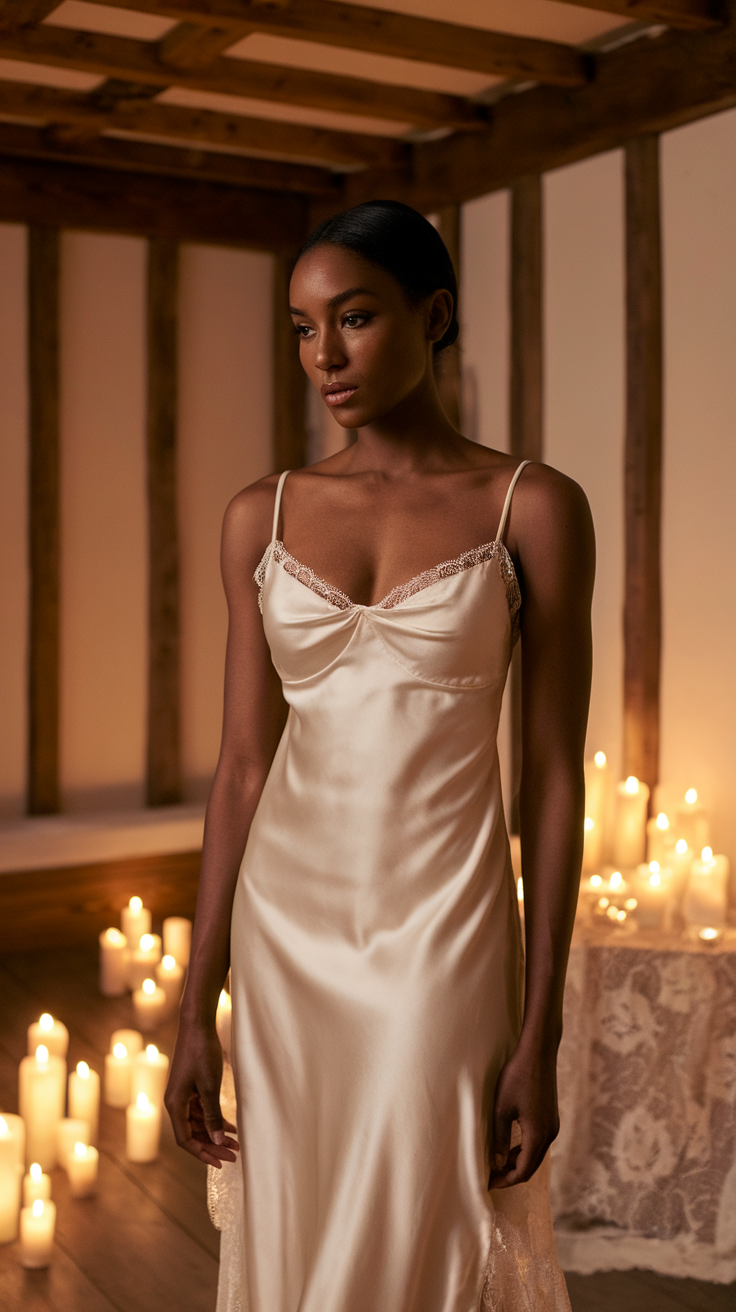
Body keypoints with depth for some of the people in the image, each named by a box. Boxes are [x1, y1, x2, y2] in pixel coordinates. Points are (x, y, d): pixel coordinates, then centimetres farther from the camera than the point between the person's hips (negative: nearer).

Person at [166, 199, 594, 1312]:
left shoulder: (536, 509, -4)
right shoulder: (263, 517, 5)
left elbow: (554, 776, -5)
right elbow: (244, 765, 5)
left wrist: (540, 1037, -7)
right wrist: (197, 1010, 3)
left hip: (443, 941, -3)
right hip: (289, 940, 4)